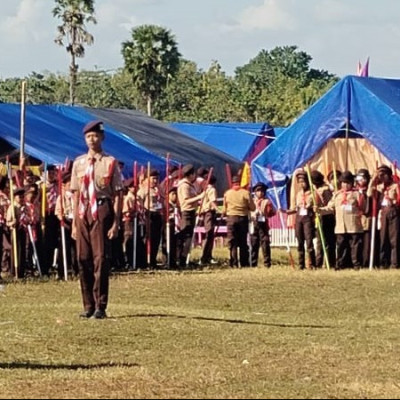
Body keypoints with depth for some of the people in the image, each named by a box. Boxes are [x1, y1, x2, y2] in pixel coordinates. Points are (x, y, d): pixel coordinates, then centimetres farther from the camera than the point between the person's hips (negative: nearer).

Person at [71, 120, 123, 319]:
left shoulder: (110, 163, 0)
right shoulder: (79, 163, 11)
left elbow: (118, 194, -2)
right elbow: (75, 193, 13)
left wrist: (116, 222, -8)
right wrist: (74, 222, 8)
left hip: (102, 212, -4)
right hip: (83, 213, 4)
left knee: (101, 258, -4)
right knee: (83, 259, 5)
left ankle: (100, 306, 1)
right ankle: (88, 306, 14)